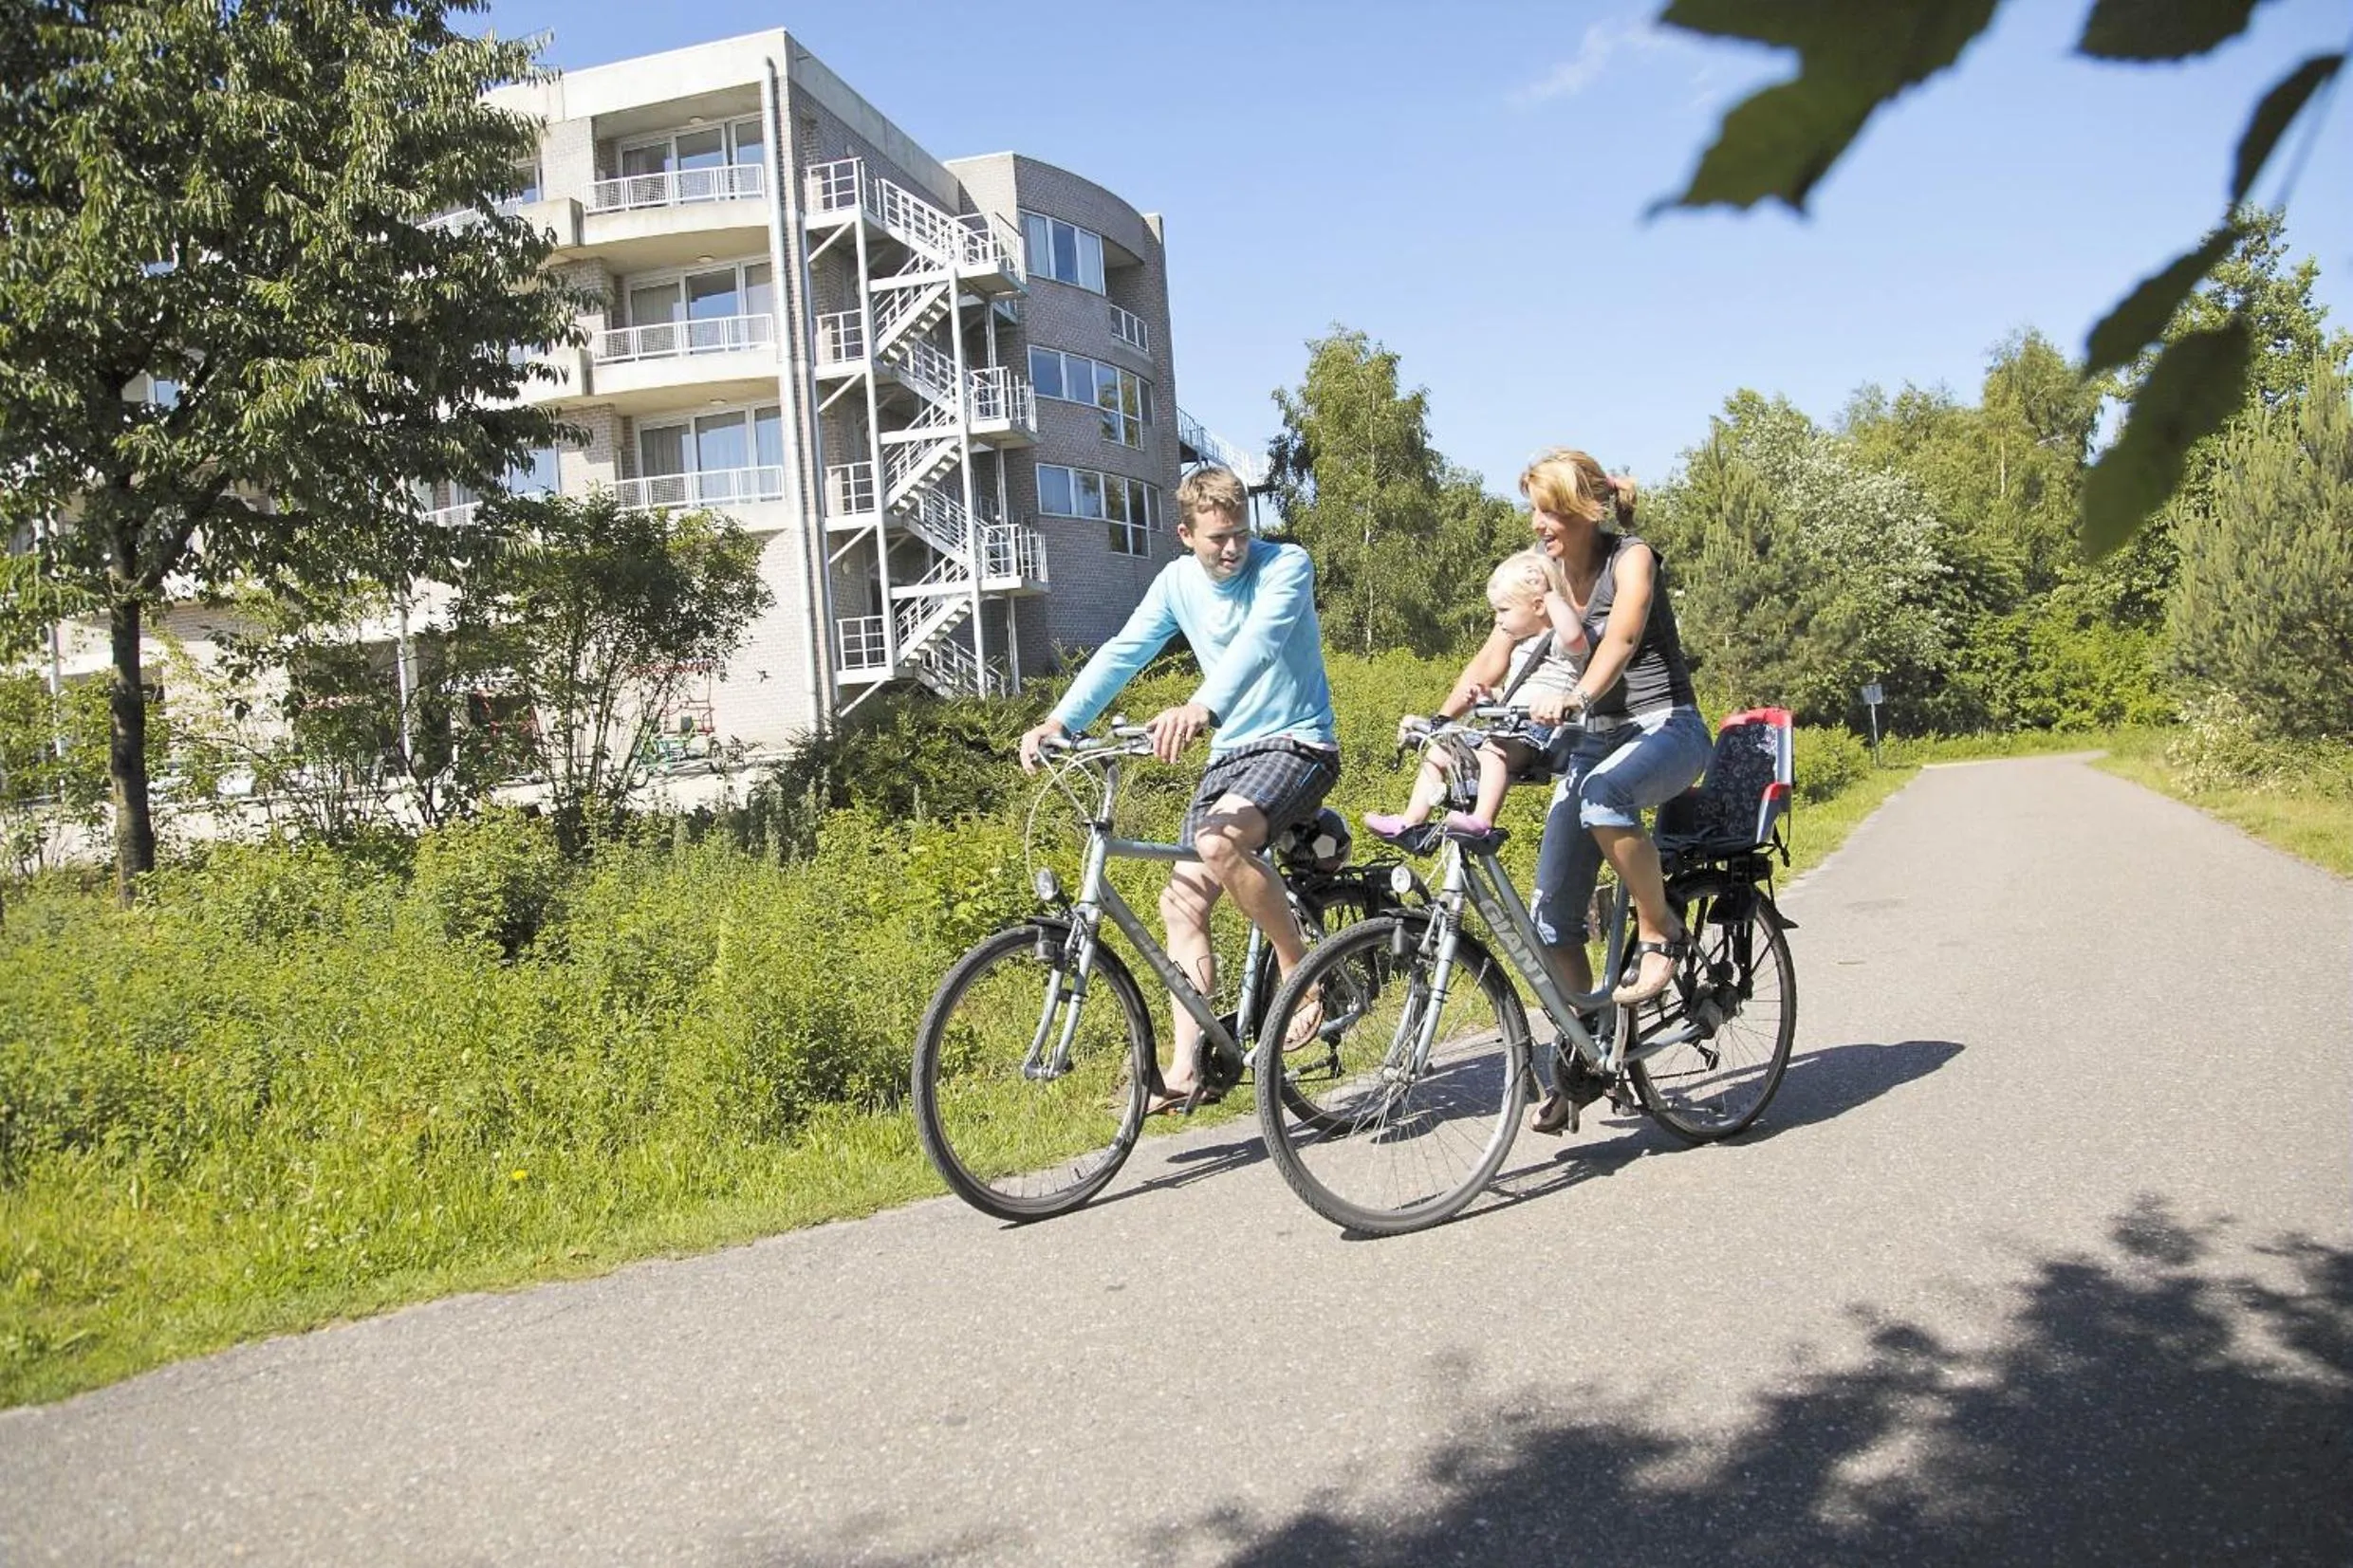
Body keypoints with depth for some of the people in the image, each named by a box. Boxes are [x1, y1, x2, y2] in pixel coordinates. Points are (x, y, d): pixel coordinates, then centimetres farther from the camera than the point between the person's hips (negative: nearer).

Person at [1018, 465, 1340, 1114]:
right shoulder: (1178, 581, 4)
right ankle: (1185, 1070, 1)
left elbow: (1258, 640, -32)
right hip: (1230, 752, 7)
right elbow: (1122, 652, -3)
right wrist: (1058, 721, -18)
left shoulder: (1286, 565, -13)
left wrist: (1200, 708, -50)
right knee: (1182, 902, -3)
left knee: (1220, 841, -34)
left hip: (1298, 743, -6)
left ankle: (1302, 972, -14)